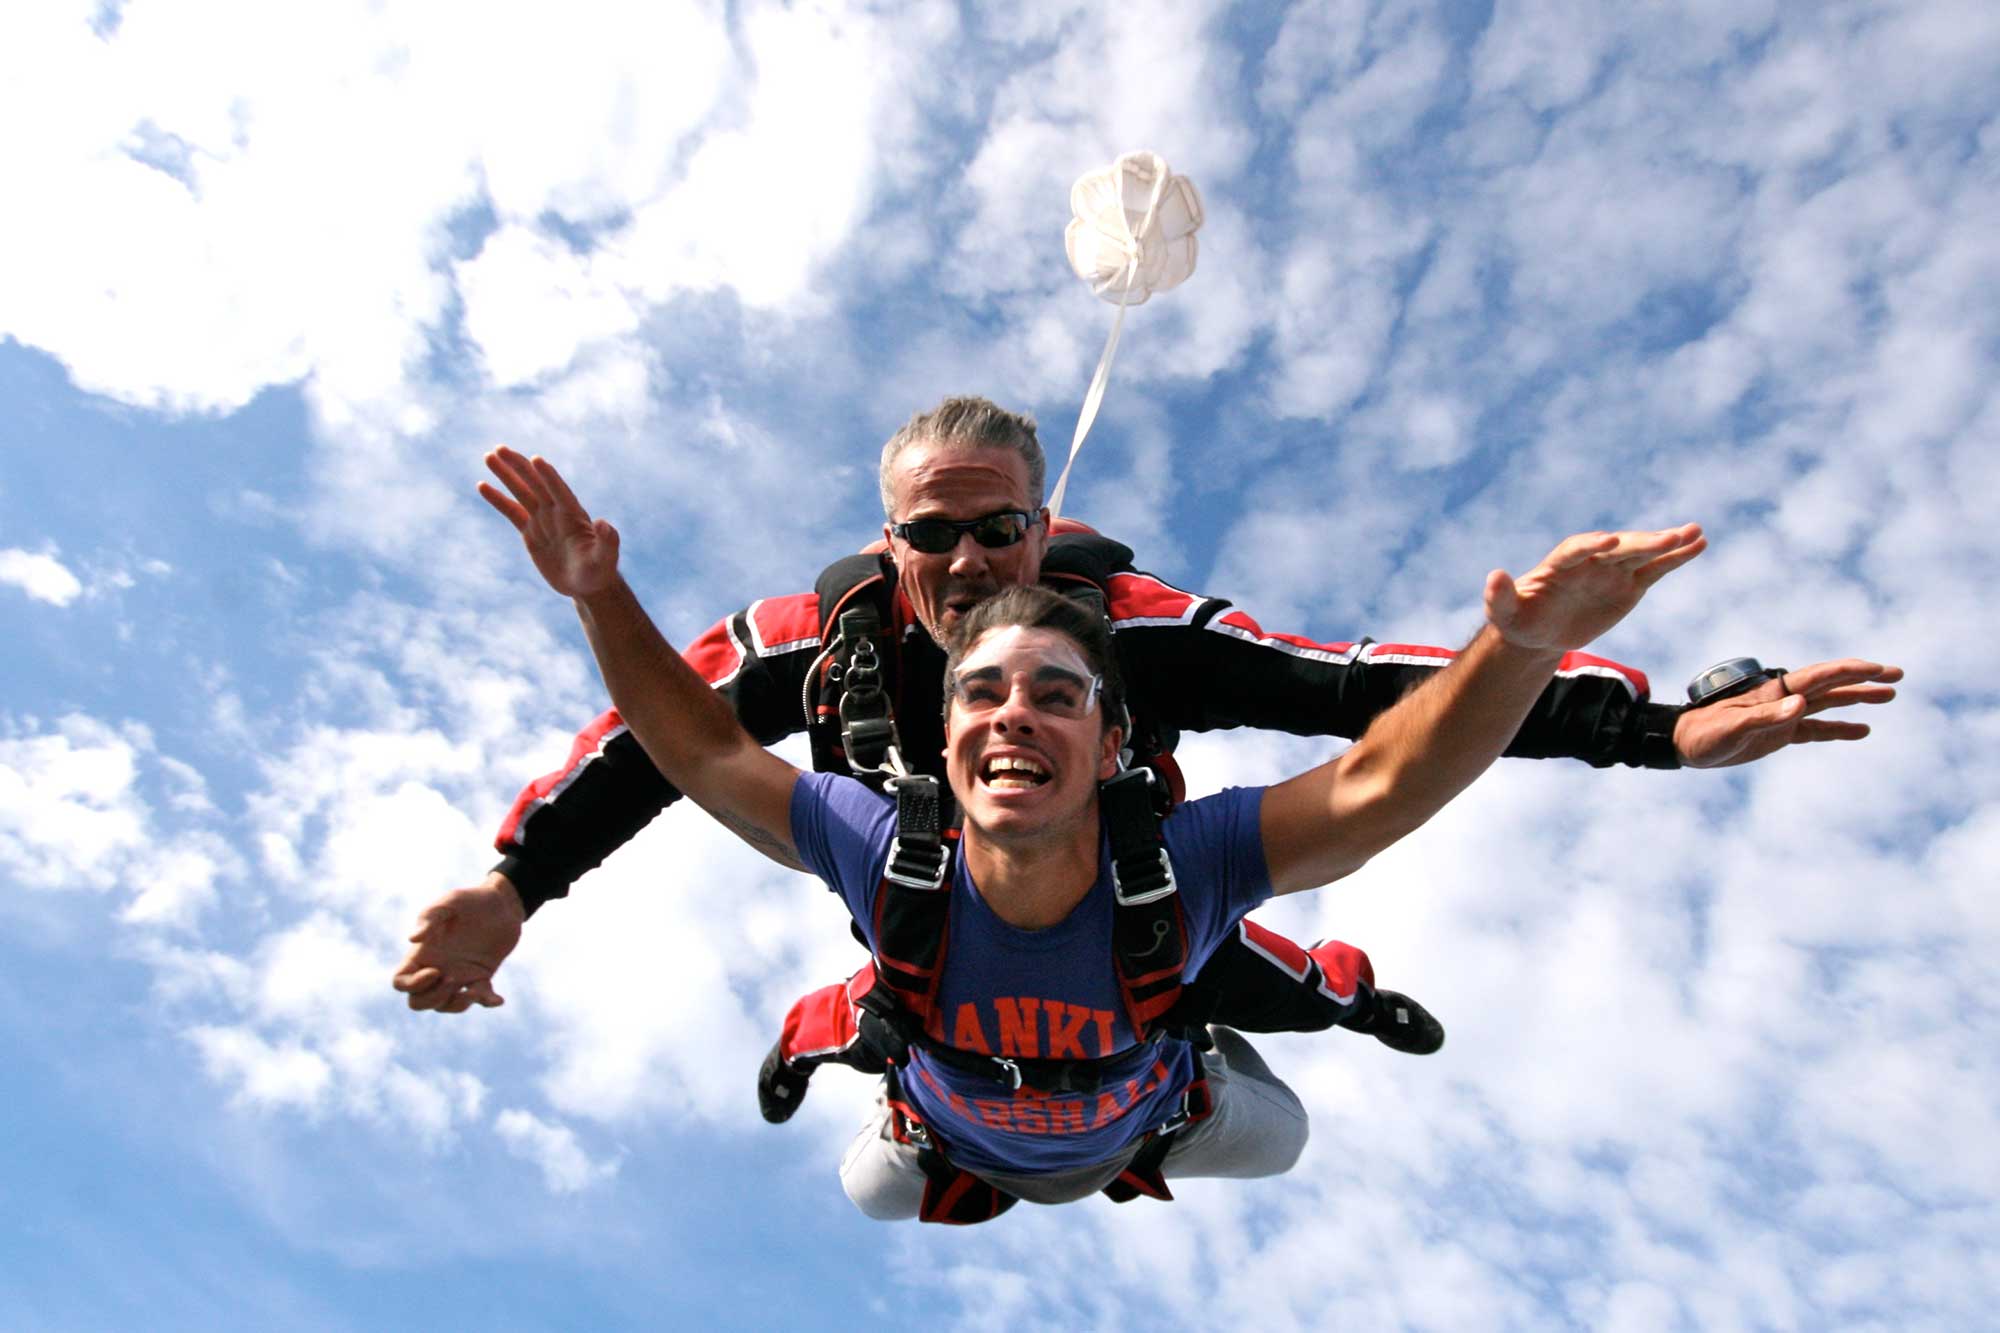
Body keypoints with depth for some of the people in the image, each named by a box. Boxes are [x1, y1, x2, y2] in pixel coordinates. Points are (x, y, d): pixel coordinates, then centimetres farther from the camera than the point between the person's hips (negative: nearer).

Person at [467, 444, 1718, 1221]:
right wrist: (603, 597, -43)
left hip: (1145, 1119, 0)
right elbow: (708, 752, -32)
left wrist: (1520, 648, -66)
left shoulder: (1180, 865, -43)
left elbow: (1379, 784, -48)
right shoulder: (890, 855, -40)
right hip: (953, 1144, 1)